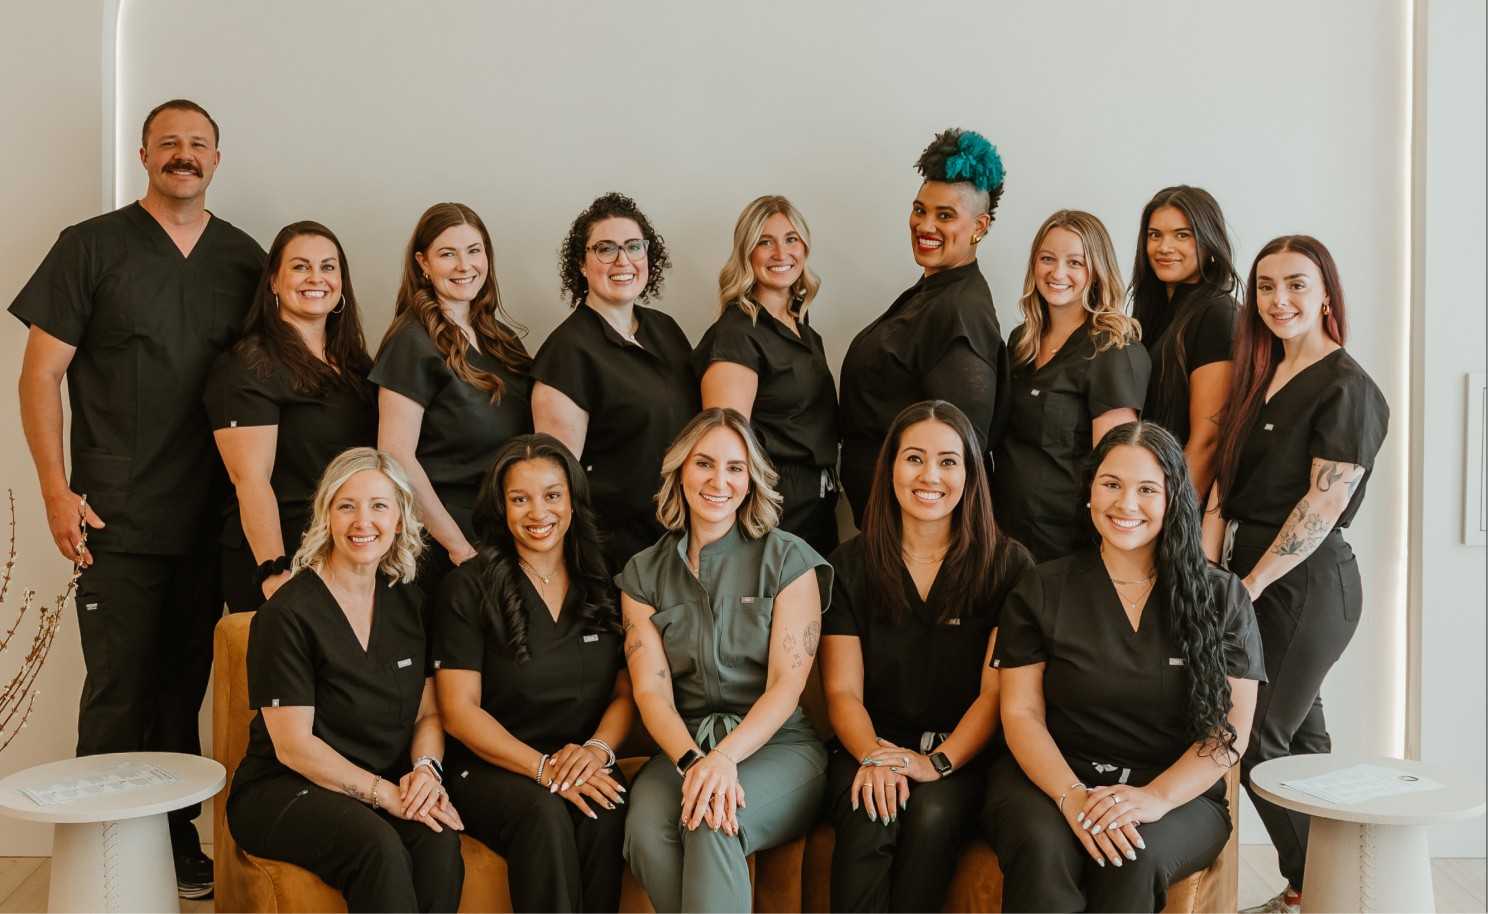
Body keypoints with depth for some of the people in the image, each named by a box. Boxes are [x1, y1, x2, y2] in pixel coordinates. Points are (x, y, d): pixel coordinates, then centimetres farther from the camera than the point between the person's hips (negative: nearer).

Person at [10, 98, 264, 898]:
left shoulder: (244, 258, 10)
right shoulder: (90, 247, 1)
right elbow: (42, 372, -1)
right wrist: (56, 491, -8)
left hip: (214, 518, 3)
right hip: (119, 521, -3)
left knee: (185, 686, 10)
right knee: (118, 694, 0)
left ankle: (177, 844, 22)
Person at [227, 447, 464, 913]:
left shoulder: (410, 602, 8)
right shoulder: (288, 612, -10)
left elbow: (429, 713, 11)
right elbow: (293, 746, -13)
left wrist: (426, 769, -11)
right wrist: (384, 793, -20)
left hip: (389, 785, 5)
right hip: (284, 791, -4)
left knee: (440, 841, -29)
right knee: (379, 848, -35)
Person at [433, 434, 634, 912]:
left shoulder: (604, 586, 10)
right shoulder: (467, 588, -1)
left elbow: (626, 692, 11)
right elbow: (459, 710, -6)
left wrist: (598, 749, -12)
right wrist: (544, 767, -18)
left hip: (584, 766, 3)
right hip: (490, 769, -2)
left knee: (607, 811, -30)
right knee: (544, 813, -34)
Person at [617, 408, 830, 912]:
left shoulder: (788, 559, 1)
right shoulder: (643, 574, 10)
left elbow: (786, 685, -6)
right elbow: (651, 690, -1)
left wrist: (725, 757, -24)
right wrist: (692, 760, -22)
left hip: (777, 744, -2)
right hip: (683, 744, 3)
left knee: (712, 825, -35)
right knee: (647, 826, -31)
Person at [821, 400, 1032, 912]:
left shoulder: (1007, 565, 2)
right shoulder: (850, 566, 7)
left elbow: (997, 690, -4)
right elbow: (843, 691, 2)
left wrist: (938, 762, -19)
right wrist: (872, 755, -18)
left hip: (963, 754, -1)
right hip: (870, 746, 1)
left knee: (932, 815, -33)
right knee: (869, 820, -32)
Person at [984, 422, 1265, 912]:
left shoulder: (1222, 597, 5)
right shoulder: (1041, 591, 6)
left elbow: (1231, 729, 0)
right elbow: (1021, 713, 0)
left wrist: (1158, 797, -18)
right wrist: (1071, 796, -18)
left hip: (1179, 793, 0)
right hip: (1053, 777, 0)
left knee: (1134, 859, -33)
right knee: (1044, 849, -33)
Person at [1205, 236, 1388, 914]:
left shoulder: (1345, 388, -12)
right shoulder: (1261, 376, 12)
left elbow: (1324, 504, -17)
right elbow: (1225, 482, 9)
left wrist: (1249, 586, -14)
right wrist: (1208, 572, -4)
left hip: (1307, 583, -8)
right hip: (1253, 576, 8)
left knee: (1258, 741, -4)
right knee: (1299, 736, 14)